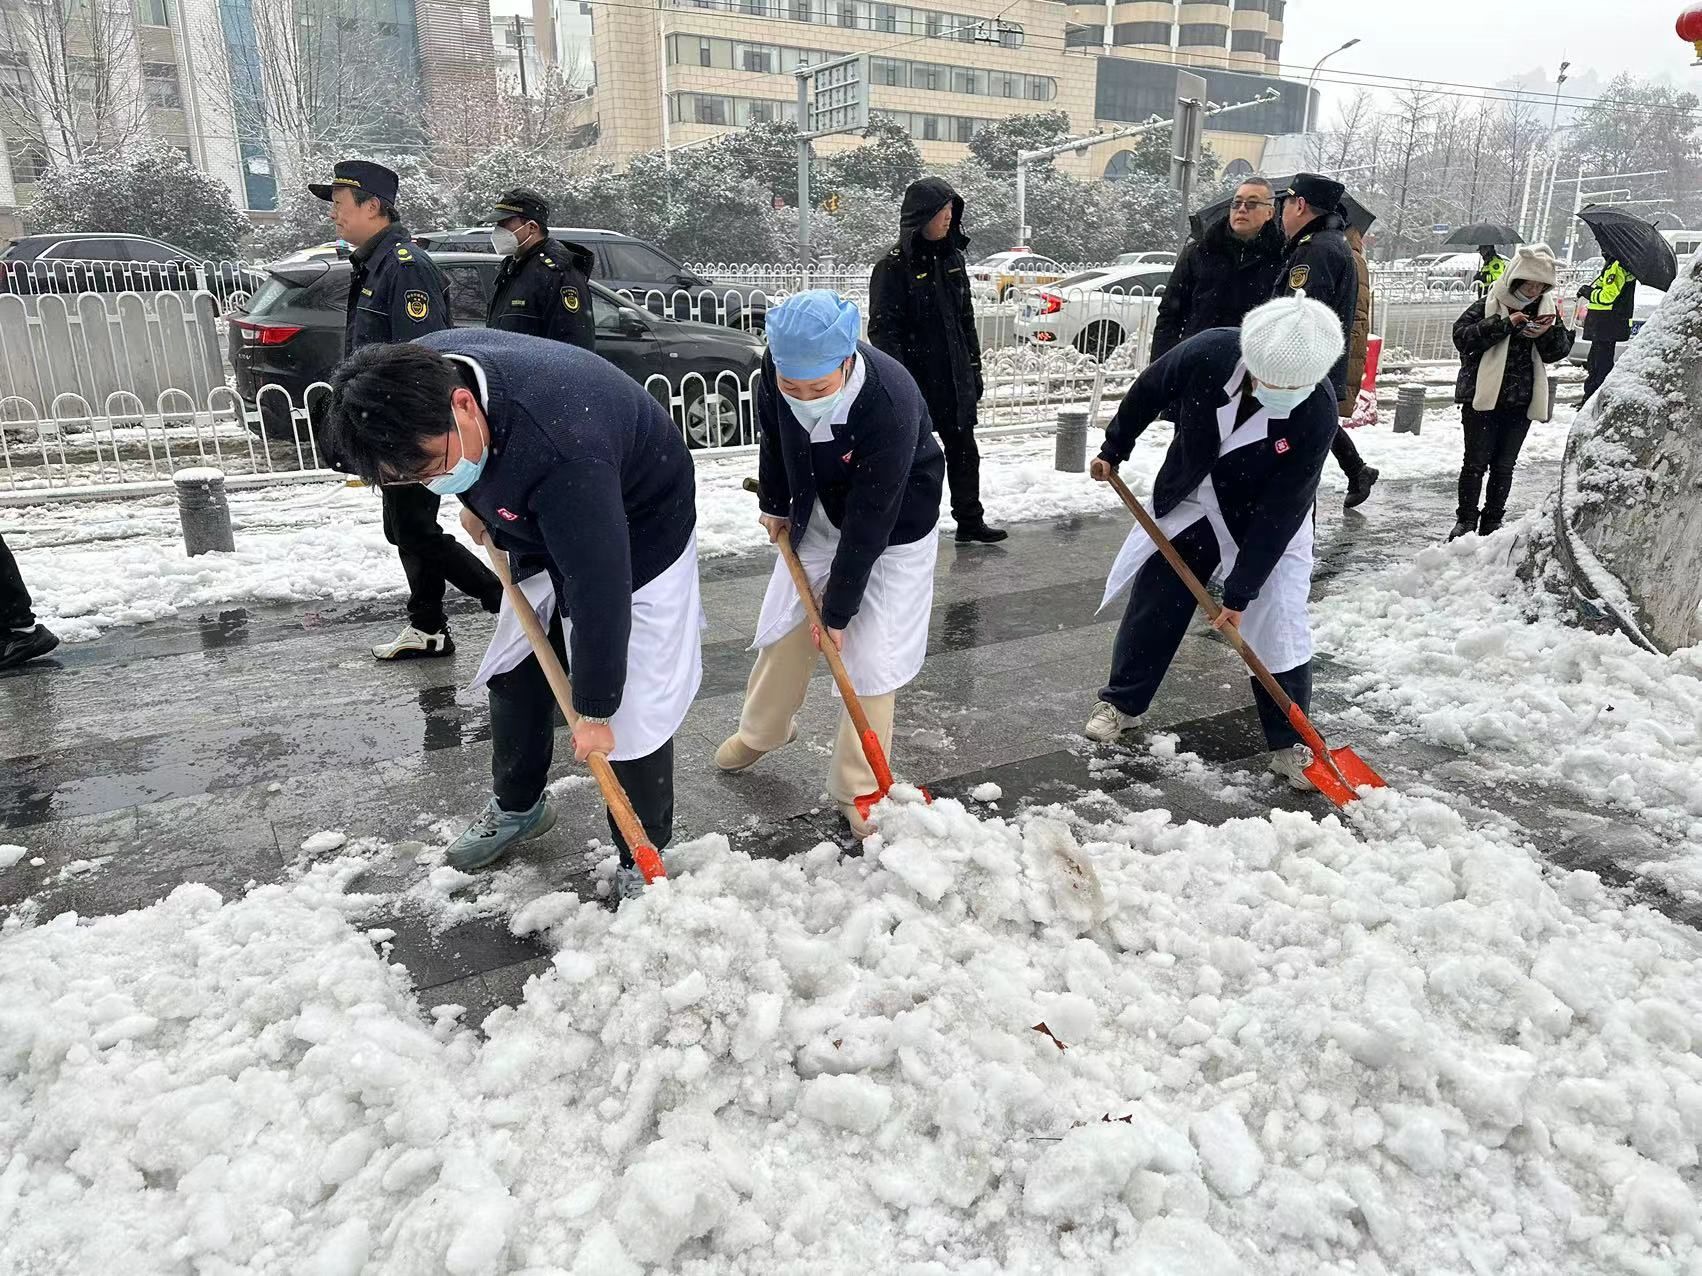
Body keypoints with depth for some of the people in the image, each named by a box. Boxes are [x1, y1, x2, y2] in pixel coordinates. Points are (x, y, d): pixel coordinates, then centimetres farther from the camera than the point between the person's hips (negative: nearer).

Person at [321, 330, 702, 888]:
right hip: (545, 531, 8)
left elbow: (598, 590, -35)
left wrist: (594, 709, -25)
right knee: (513, 675, 15)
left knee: (631, 712, -8)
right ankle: (517, 805, 39)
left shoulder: (560, 453, -44)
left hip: (635, 543, -7)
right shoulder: (422, 372, -20)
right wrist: (476, 501, 15)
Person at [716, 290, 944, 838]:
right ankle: (763, 729, 39)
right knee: (785, 622, 13)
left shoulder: (890, 405, -39)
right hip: (818, 513, 5)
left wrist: (837, 611, -23)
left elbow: (870, 523, -31)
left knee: (871, 656, -5)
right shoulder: (777, 369, -24)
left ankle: (857, 789, 11)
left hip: (893, 526, -5)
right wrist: (775, 504, 12)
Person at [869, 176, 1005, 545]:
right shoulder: (893, 266, -13)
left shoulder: (952, 258, 9)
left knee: (964, 452, 15)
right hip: (915, 381, -7)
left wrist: (974, 367, 14)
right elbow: (883, 330, -16)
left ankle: (970, 524, 28)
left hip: (954, 379, 7)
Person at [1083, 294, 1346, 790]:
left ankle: (1289, 742, 12)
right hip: (1184, 505, 2)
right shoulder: (1209, 353, -30)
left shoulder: (1317, 414, -32)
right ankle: (1122, 702, 27)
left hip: (1266, 526, -2)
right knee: (1151, 604, 8)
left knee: (1277, 623, -4)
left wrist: (1239, 593, -24)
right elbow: (1148, 392, -7)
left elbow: (1278, 513, -27)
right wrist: (1114, 449, 6)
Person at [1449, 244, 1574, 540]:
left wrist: (1549, 333, -12)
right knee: (1476, 462, 0)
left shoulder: (1546, 308, 8)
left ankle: (1493, 521, 20)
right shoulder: (1488, 305, -6)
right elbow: (1462, 336, -17)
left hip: (1521, 402, 4)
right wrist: (1504, 324, -22)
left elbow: (1560, 351, 9)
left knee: (1504, 465, 10)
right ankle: (1466, 520, 10)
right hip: (1483, 397, -4)